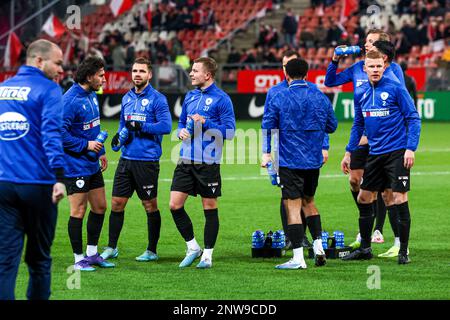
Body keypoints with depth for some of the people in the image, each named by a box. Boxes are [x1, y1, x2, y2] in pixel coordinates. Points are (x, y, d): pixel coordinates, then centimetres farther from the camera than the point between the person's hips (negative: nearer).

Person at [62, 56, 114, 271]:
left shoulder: (91, 96, 9)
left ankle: (91, 254, 24)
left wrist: (100, 152, 19)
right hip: (75, 166, -9)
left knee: (99, 207, 13)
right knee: (78, 211, -3)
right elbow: (60, 133, -23)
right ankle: (79, 259, 4)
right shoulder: (70, 100, -20)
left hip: (92, 165, 9)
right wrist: (86, 145, -20)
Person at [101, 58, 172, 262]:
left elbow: (166, 126, -16)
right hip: (126, 159, 6)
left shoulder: (157, 99, -8)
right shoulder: (127, 98, 14)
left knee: (150, 206, 2)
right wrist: (119, 135, 5)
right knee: (117, 203, 5)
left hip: (147, 161, -6)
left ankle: (151, 251, 11)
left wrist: (139, 126, -18)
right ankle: (112, 247, 13)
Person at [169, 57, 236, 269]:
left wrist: (205, 123, -17)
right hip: (186, 161, 6)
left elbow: (229, 131, -10)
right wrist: (181, 131, 2)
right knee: (175, 205, 0)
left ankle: (207, 255, 13)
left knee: (210, 208, 3)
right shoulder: (190, 96, 13)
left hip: (208, 162, -6)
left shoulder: (221, 99, -7)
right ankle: (192, 247, 15)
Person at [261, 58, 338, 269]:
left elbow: (267, 126, -6)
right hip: (314, 161, 4)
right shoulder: (321, 98, 4)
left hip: (289, 161, -4)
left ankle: (298, 258, -6)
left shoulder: (279, 99, -7)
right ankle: (318, 246, 12)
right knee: (308, 202, 22)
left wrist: (266, 153, 3)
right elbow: (332, 126, 13)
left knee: (293, 207, -3)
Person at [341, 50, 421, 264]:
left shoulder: (395, 89, -9)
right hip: (374, 154, 6)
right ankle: (364, 248, 21)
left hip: (397, 153, -6)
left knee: (399, 200, -7)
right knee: (363, 199, 9)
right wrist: (349, 152, 17)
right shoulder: (361, 93, 8)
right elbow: (358, 125, 19)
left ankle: (403, 251, 2)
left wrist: (410, 148, -15)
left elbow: (413, 119, -8)